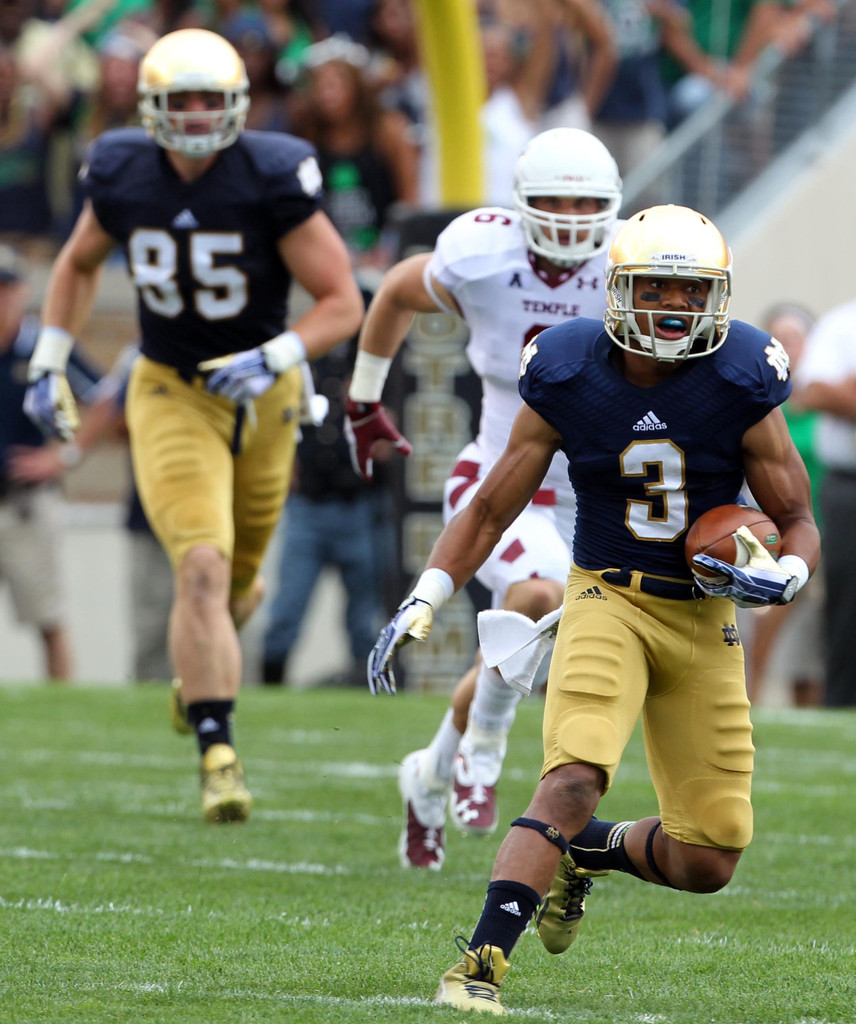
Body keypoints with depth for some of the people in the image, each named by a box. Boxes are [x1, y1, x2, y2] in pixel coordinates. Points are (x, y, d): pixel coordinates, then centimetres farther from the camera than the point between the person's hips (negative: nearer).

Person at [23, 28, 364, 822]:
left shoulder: (273, 180, -18)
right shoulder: (121, 177, -9)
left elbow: (344, 304, -14)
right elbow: (79, 264, 13)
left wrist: (275, 359, -29)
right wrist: (48, 363, 7)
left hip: (259, 393, 0)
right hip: (171, 394, 0)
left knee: (239, 576, 17)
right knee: (202, 567, -19)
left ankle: (203, 659, 53)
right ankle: (217, 755, -18)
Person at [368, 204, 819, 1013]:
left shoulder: (741, 385, -9)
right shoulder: (567, 378, -9)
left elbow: (798, 522, 2)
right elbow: (490, 508, 2)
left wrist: (785, 575, -21)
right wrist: (423, 603, -9)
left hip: (706, 617, 2)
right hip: (607, 602, -2)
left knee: (706, 864, 2)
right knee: (574, 778, -28)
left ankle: (582, 853, 33)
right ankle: (481, 965, -28)